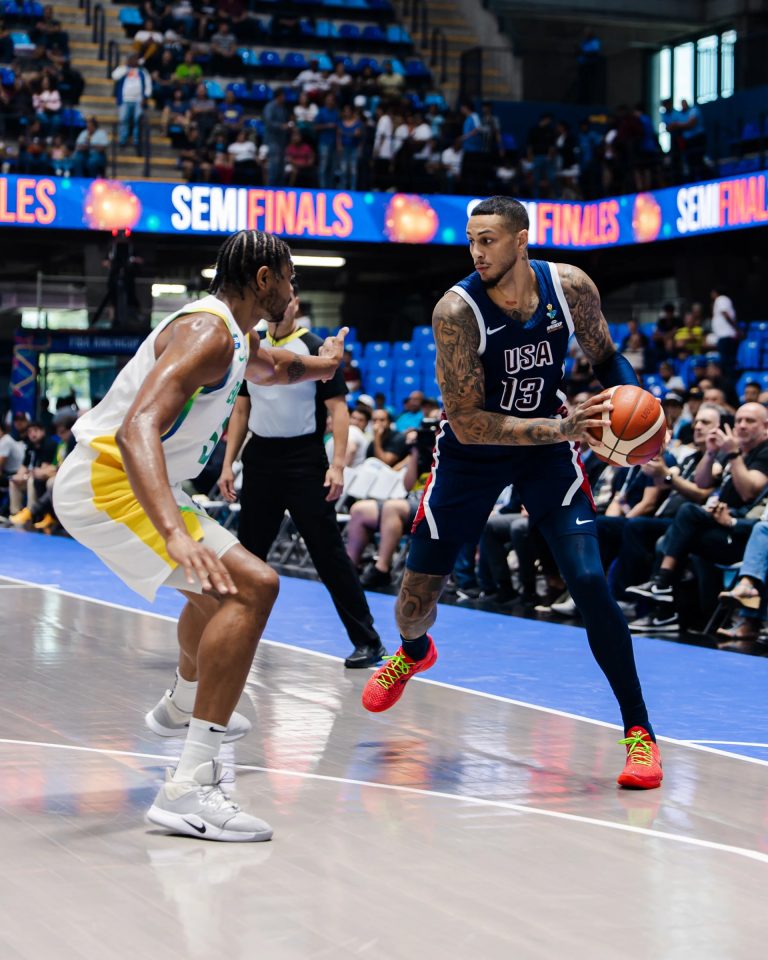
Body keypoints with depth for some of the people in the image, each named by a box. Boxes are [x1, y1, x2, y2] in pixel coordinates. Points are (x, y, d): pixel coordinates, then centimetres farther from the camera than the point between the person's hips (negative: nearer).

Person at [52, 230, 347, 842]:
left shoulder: (232, 335, 13)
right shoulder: (207, 332, -20)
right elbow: (137, 429, -36)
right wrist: (175, 534, -47)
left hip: (122, 482, 11)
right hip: (108, 479, -11)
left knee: (217, 585, 32)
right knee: (252, 586, -22)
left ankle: (181, 709, 58)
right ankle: (189, 788, -27)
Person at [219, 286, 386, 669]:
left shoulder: (315, 349, -5)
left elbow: (338, 408, -9)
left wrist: (337, 465, -19)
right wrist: (228, 464, 10)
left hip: (304, 461, -5)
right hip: (260, 458, 5)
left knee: (328, 551, -6)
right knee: (248, 551, 10)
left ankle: (367, 641, -2)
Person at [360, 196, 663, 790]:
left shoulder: (571, 287, -16)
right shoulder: (457, 311, -25)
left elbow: (606, 358, 4)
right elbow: (466, 422, -27)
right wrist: (562, 427, -37)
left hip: (548, 444, 1)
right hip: (472, 452, -1)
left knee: (591, 584, -14)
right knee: (416, 599, 6)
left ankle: (639, 730, -2)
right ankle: (413, 653, 46)